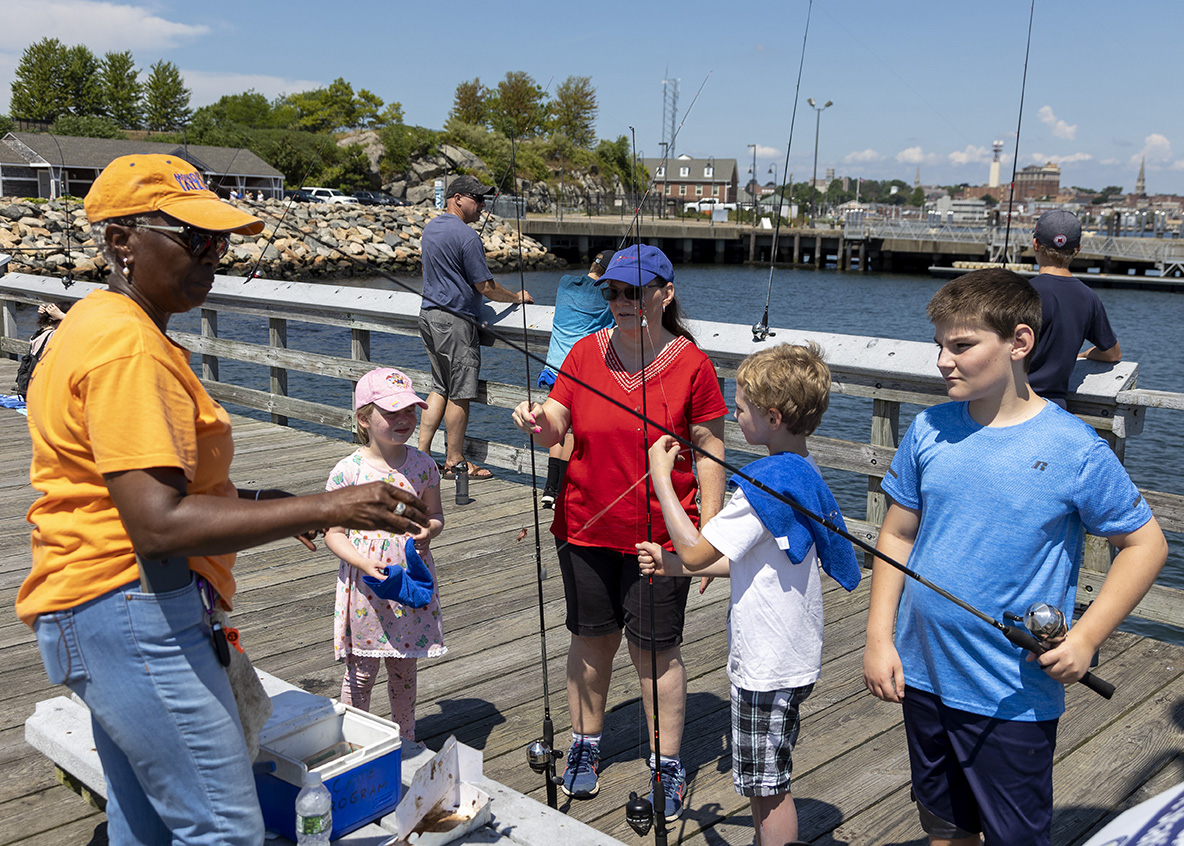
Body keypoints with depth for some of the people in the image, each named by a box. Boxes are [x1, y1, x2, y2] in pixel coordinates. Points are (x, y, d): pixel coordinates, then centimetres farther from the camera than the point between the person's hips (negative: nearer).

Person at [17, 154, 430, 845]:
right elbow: (160, 525, -27)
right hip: (135, 612, -11)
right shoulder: (128, 346, -19)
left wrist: (248, 502, 13)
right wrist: (327, 509, -28)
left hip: (105, 611, 11)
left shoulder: (100, 325, 16)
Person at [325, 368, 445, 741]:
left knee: (404, 668, 17)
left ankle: (406, 739, 34)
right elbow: (334, 533, -8)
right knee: (361, 671, 8)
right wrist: (365, 563, -22)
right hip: (366, 586, -3)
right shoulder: (348, 471, -11)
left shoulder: (423, 465, -1)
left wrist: (429, 530, -11)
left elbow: (435, 513, 12)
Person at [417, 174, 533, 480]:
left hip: (428, 314, 9)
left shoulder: (430, 227, 13)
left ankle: (421, 453, 14)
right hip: (455, 320, -9)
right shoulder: (466, 236, -15)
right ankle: (454, 461, 8)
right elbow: (486, 288, -14)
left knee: (440, 387, 16)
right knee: (459, 394, 0)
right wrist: (517, 297, 2)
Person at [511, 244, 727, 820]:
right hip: (586, 530, 3)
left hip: (660, 534, -3)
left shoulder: (691, 364, -7)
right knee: (591, 641, 15)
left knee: (656, 649, 5)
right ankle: (585, 746, 36)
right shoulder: (586, 353, 2)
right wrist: (538, 423, -24)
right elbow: (556, 429, -1)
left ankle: (668, 768, 23)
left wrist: (710, 531, -8)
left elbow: (708, 450, -5)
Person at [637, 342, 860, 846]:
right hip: (790, 655, 10)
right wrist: (673, 565, 10)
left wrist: (661, 478, -16)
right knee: (769, 780, 22)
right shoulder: (802, 473, 7)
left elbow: (696, 551, -24)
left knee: (767, 786, 4)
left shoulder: (767, 481, -25)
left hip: (768, 666, -10)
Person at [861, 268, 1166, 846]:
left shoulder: (1075, 450, -14)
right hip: (924, 677, 4)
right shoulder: (929, 430, -2)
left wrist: (1085, 637, -15)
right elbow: (897, 536, 5)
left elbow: (1145, 545, -6)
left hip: (1014, 697, -4)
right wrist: (879, 637, 0)